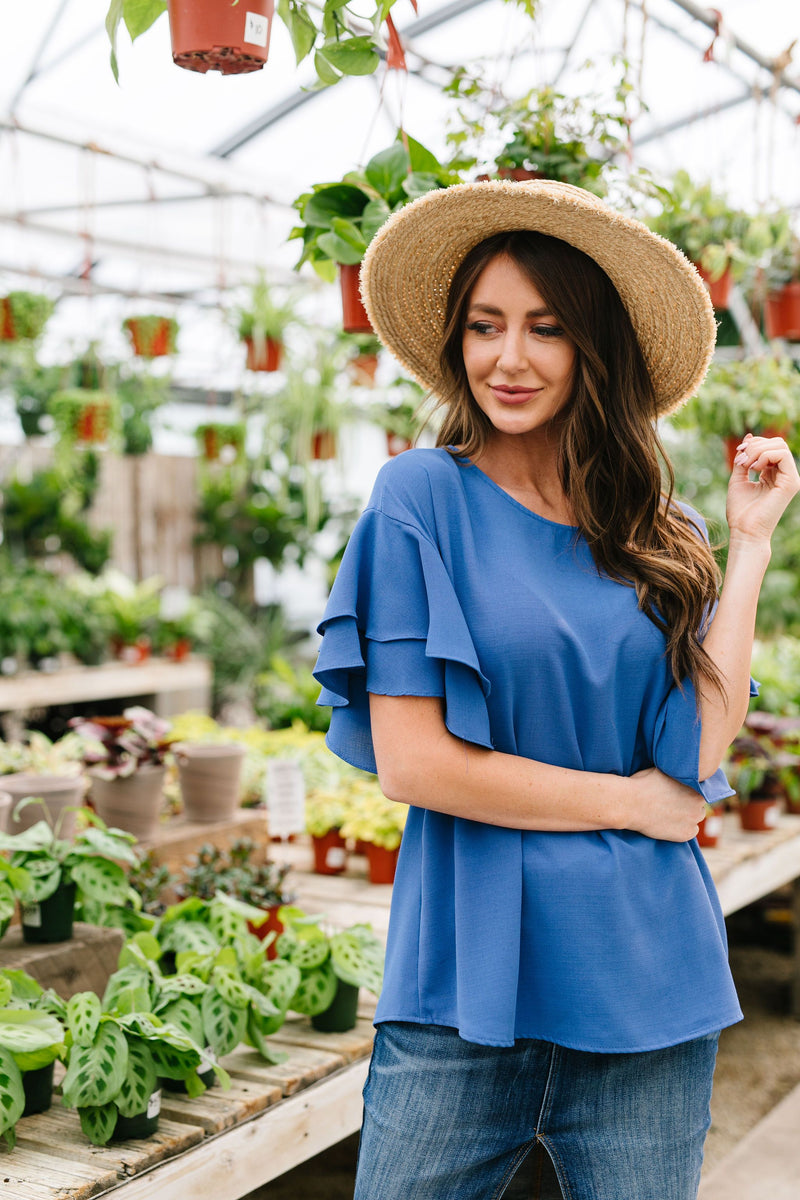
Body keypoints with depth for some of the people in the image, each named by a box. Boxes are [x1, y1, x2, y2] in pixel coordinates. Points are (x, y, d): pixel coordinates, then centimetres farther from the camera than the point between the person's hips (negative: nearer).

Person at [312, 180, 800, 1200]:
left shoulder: (659, 538, 4)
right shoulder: (424, 497, -7)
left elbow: (699, 755, -8)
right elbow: (409, 760, -12)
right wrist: (627, 801, -6)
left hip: (648, 983, 4)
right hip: (471, 973, -3)